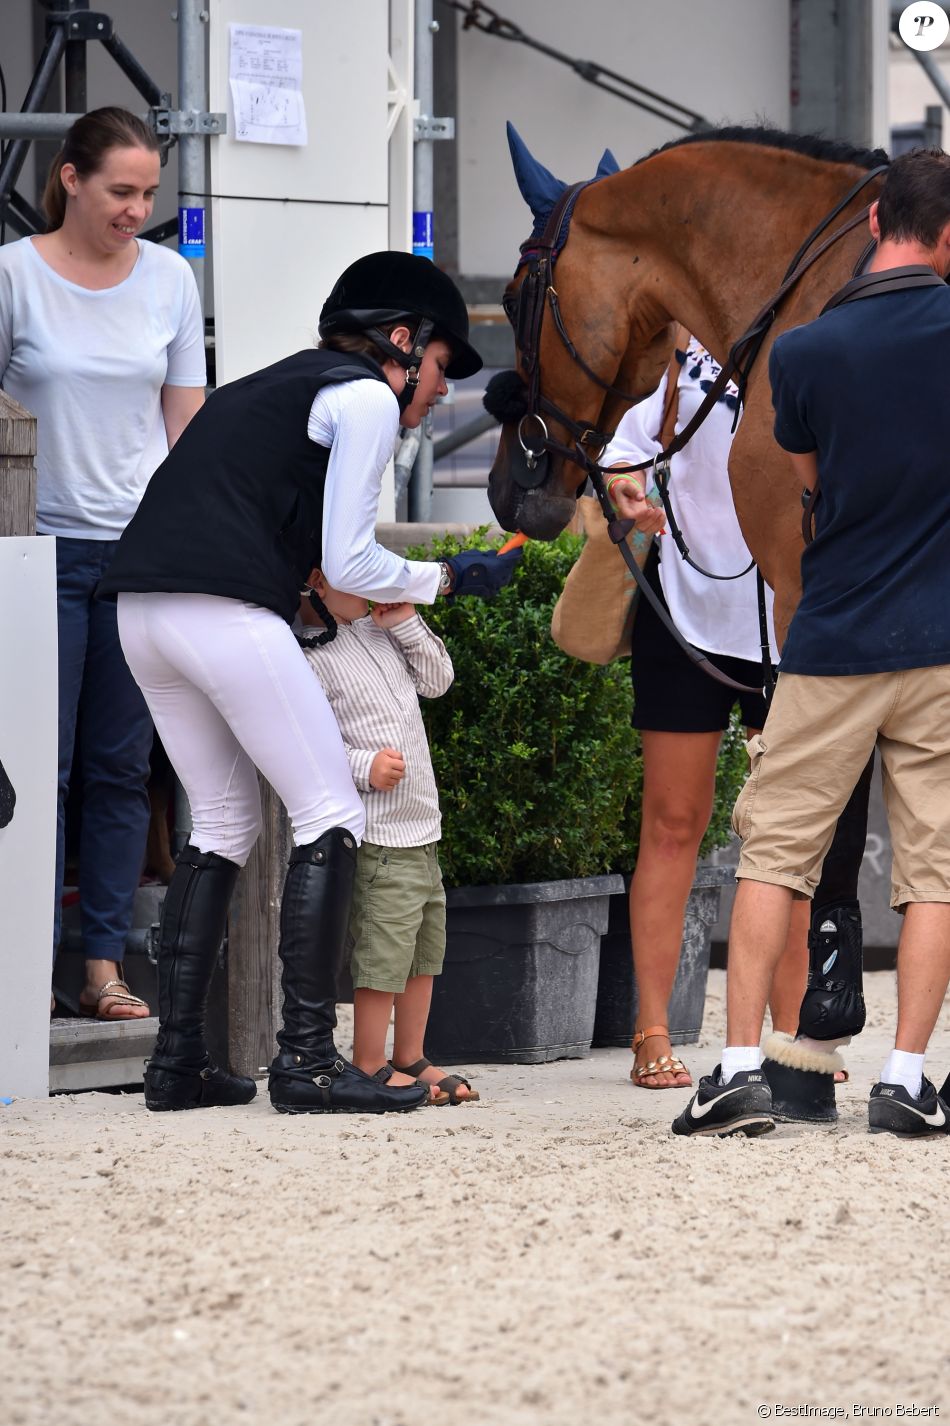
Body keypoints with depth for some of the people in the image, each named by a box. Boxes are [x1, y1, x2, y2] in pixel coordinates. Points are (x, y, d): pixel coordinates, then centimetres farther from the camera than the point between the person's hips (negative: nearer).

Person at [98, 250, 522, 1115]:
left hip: (143, 608, 9)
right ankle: (307, 1058, -7)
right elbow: (348, 564, -2)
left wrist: (375, 601, 29)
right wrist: (451, 579, 12)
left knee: (224, 825, 18)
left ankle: (177, 1057, 13)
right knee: (331, 816, -1)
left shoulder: (275, 386, 29)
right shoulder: (366, 397, 3)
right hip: (226, 611, -9)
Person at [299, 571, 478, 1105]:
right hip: (376, 835, -9)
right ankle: (371, 1066, 1)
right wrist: (364, 766, -25)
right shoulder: (310, 657, -13)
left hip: (421, 826, 9)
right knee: (383, 950, -8)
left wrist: (407, 625, 6)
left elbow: (437, 680, 19)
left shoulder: (380, 631, 12)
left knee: (426, 943, 15)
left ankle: (411, 1058, 24)